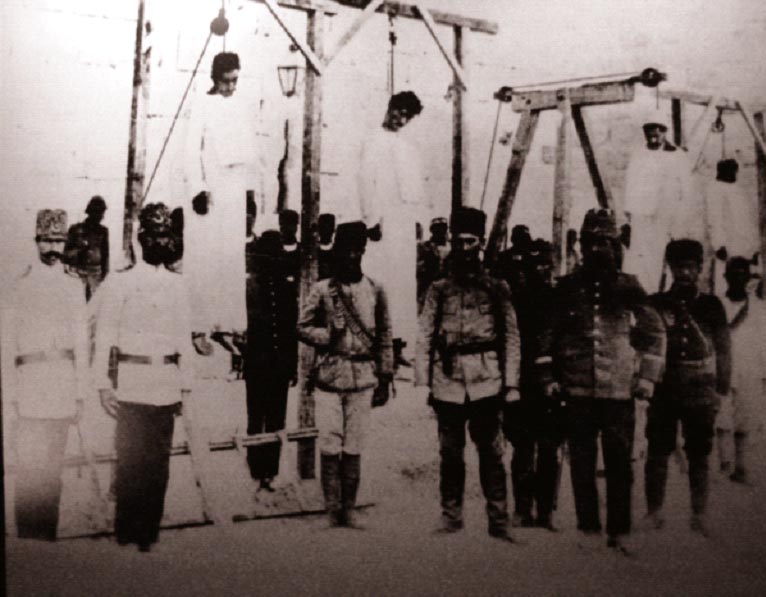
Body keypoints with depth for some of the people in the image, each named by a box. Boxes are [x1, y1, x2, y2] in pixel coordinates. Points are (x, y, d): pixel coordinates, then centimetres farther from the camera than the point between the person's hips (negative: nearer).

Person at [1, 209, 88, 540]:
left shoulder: (74, 287, 14)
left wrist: (80, 394, 8)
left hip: (64, 384, 3)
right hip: (31, 381, -3)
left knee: (53, 465, 8)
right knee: (30, 466, -6)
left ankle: (48, 534, 16)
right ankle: (27, 537, 1)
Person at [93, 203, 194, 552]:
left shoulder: (176, 285, 11)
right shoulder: (119, 283, 1)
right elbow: (104, 336, -1)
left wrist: (184, 384, 12)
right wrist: (104, 385, -7)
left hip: (166, 386, 3)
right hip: (130, 385, -3)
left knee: (158, 461, 4)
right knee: (131, 458, -4)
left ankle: (148, 530, 13)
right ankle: (126, 530, 8)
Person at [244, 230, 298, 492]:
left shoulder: (288, 288, 8)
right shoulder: (248, 286, -4)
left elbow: (293, 330, 12)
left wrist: (293, 366, 12)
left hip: (280, 366, 4)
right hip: (255, 365, -4)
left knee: (276, 422, 8)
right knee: (256, 421, 2)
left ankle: (270, 472, 16)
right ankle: (257, 473, 9)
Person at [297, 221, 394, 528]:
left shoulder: (375, 291, 8)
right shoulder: (321, 290, 4)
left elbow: (384, 338, 11)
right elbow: (302, 327, 9)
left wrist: (385, 379, 9)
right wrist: (327, 335, -9)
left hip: (363, 378, 1)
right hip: (328, 377, -1)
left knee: (353, 449, 3)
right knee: (330, 447, -3)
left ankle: (349, 509, 12)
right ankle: (332, 510, 5)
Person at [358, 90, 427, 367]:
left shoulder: (405, 146, 15)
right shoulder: (375, 142, -4)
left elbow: (414, 187, 15)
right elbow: (366, 181, -10)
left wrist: (417, 217, 9)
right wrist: (372, 219, -14)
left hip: (406, 222, 7)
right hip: (385, 222, -7)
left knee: (405, 283, 8)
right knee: (386, 281, -8)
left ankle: (398, 344, 13)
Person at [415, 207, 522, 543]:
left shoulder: (497, 289, 8)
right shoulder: (438, 290, 9)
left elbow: (511, 338, 5)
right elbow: (424, 339, 6)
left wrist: (511, 383, -1)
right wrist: (423, 383, -1)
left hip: (486, 383, -1)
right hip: (448, 382, 1)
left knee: (491, 452, -2)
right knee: (450, 453, 6)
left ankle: (498, 521, 4)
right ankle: (450, 516, 17)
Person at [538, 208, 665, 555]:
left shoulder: (628, 288, 4)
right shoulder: (568, 287, 5)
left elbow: (655, 333, 10)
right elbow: (548, 335, 9)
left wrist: (648, 376, 4)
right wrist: (548, 377, 3)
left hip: (620, 389, 0)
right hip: (578, 389, 0)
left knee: (619, 462, 2)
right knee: (582, 462, 5)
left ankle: (619, 530, 12)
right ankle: (588, 527, 15)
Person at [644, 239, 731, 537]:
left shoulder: (711, 306, 6)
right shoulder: (655, 304, 5)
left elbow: (723, 350, 9)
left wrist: (721, 388, 4)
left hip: (701, 393, 0)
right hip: (663, 391, 0)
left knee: (699, 455, 5)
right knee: (658, 452, 2)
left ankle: (700, 514, 13)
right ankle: (654, 511, 11)